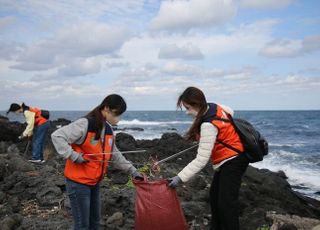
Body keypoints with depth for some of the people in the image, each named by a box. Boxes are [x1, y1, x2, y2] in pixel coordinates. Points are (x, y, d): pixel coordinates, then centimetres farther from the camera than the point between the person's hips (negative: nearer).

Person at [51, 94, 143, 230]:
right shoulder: (85, 124, -20)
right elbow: (57, 136, -22)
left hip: (94, 182, 8)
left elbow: (115, 156, 14)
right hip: (78, 182, -8)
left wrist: (132, 170, 11)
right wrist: (74, 156, -25)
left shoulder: (108, 129, 6)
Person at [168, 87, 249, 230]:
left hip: (233, 161, -10)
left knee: (226, 202, -12)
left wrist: (180, 178, -29)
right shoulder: (214, 106, -6)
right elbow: (230, 112, 19)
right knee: (215, 196, 15)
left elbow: (201, 160, -31)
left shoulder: (208, 125, -30)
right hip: (231, 158, 10)